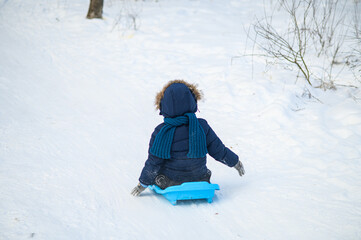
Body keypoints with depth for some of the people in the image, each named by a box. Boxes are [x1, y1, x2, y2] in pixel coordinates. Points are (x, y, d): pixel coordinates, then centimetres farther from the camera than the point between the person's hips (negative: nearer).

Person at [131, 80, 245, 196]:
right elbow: (219, 151, -4)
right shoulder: (202, 126, -14)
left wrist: (143, 183, 3)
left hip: (170, 184, -2)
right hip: (198, 181, 2)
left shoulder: (160, 132, -20)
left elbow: (153, 163, -12)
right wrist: (235, 162, 15)